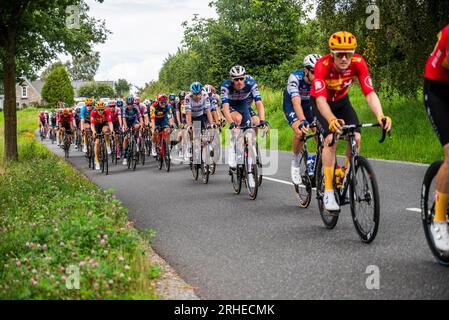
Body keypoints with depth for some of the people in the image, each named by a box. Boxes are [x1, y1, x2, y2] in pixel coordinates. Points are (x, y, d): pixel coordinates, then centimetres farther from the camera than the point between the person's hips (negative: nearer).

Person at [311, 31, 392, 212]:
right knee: (330, 138, -24)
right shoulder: (322, 65, -35)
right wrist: (332, 120, -63)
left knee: (356, 137, -16)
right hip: (321, 103, -3)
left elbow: (370, 93, -32)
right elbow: (321, 99, -45)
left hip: (341, 101, 3)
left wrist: (380, 116, -50)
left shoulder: (358, 63, -27)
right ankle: (328, 193, -20)